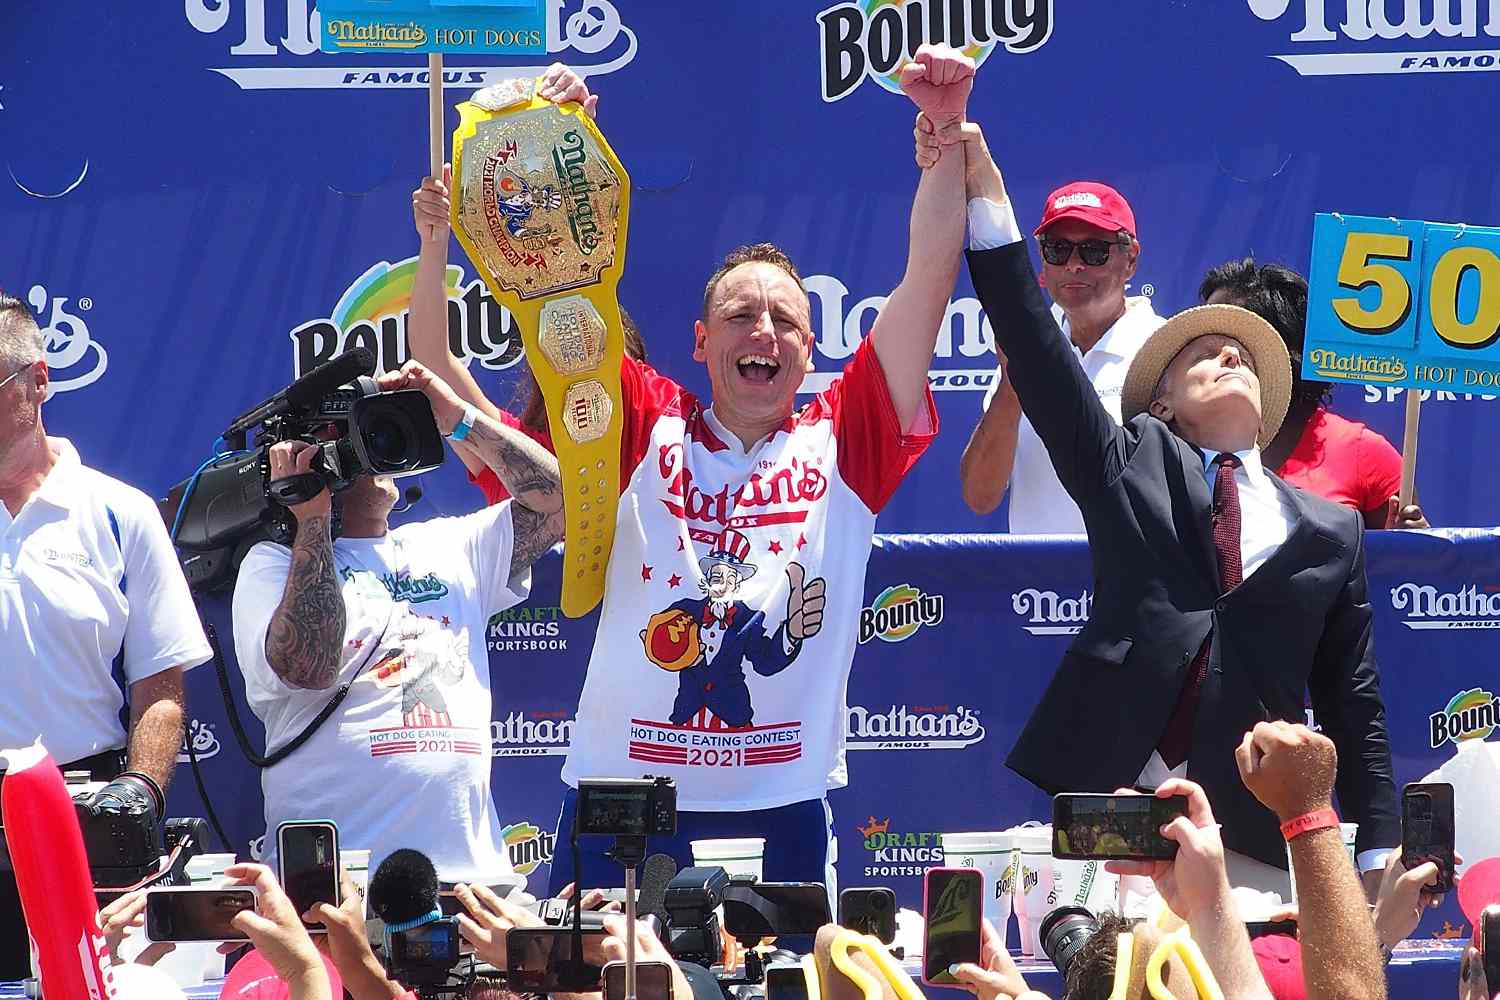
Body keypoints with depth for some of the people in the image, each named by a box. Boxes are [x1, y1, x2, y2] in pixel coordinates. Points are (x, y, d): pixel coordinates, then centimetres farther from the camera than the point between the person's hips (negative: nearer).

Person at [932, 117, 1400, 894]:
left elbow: (1353, 704, 15)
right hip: (1105, 795, -1)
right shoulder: (1130, 467, 14)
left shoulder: (1330, 531, 18)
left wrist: (1377, 857, 6)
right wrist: (986, 194, -4)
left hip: (1257, 833, 1)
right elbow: (1034, 347, 5)